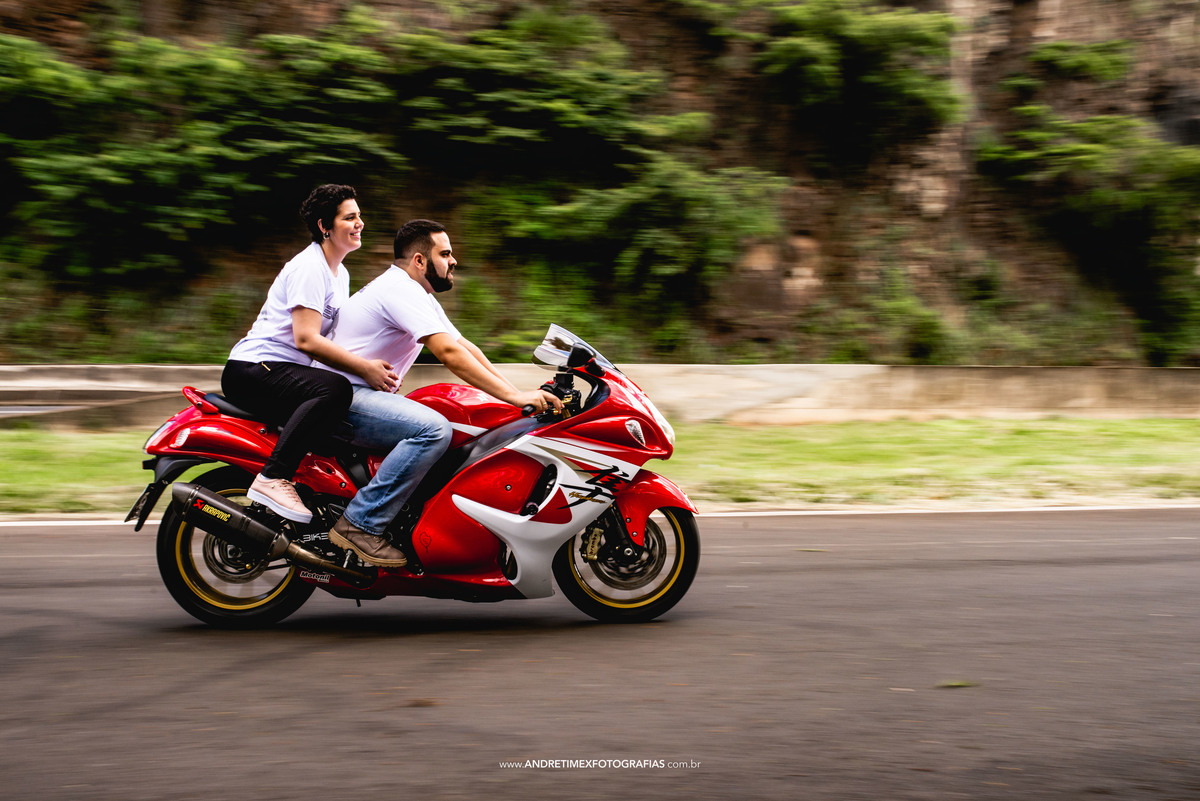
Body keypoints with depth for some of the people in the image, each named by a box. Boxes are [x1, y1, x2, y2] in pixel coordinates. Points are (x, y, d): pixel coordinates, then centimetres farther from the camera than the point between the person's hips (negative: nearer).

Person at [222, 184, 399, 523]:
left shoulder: (340, 274, 19)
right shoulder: (309, 266, -12)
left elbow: (338, 339, 23)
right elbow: (306, 339, -22)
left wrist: (379, 368, 6)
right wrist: (365, 368, -26)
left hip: (287, 371, 10)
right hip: (253, 369, -10)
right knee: (334, 388, -35)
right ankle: (273, 478, -37)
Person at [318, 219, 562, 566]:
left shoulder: (420, 296, 18)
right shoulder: (400, 288, -16)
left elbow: (465, 347, 14)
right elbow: (449, 353, -26)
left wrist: (519, 392, 2)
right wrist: (515, 396, -27)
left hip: (365, 394, 11)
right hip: (343, 397, -11)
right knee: (433, 429, -30)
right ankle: (360, 525, -25)